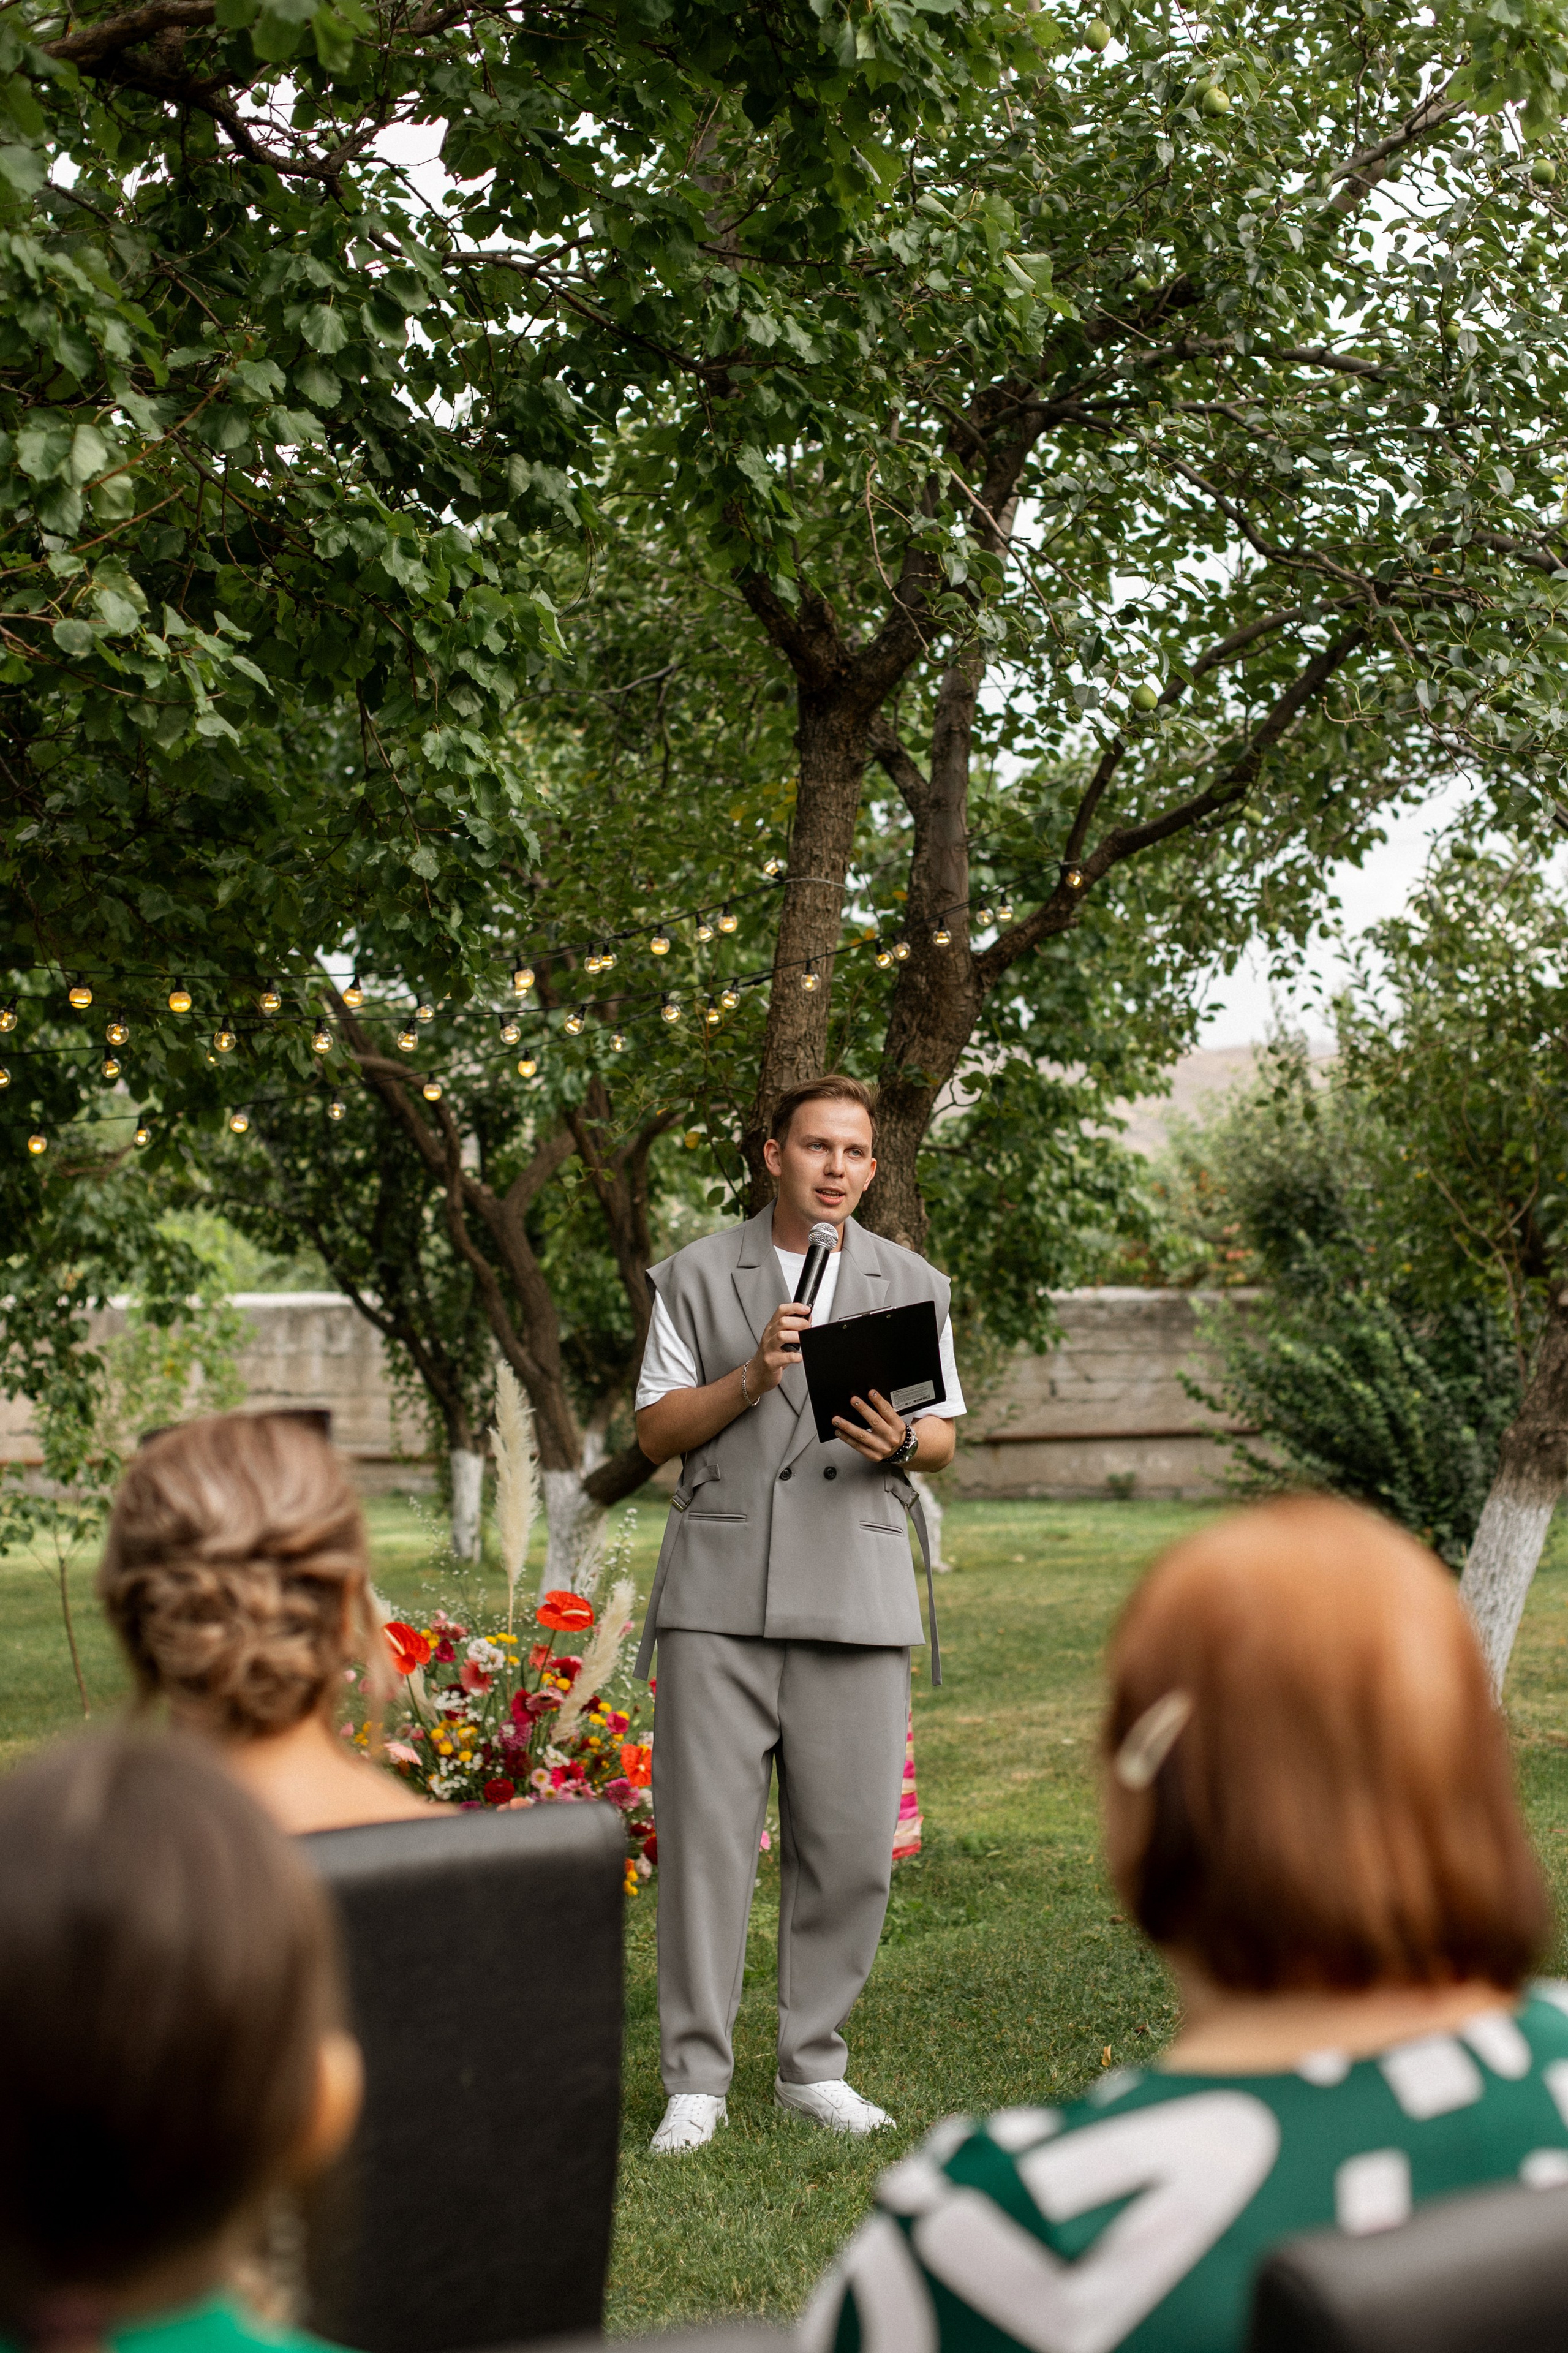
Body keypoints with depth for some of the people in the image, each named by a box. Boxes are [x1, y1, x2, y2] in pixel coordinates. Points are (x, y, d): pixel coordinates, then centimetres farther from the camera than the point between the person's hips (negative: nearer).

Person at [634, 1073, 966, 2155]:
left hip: (856, 1589, 2)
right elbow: (657, 1430, 6)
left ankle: (814, 2065, 15)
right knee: (706, 1834, -3)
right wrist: (751, 1380, -10)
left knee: (852, 1845, 0)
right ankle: (698, 2079, 6)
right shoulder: (698, 1275, 9)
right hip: (721, 1588, -1)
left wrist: (899, 1441, -9)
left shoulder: (911, 1282, 13)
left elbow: (947, 1435, 14)